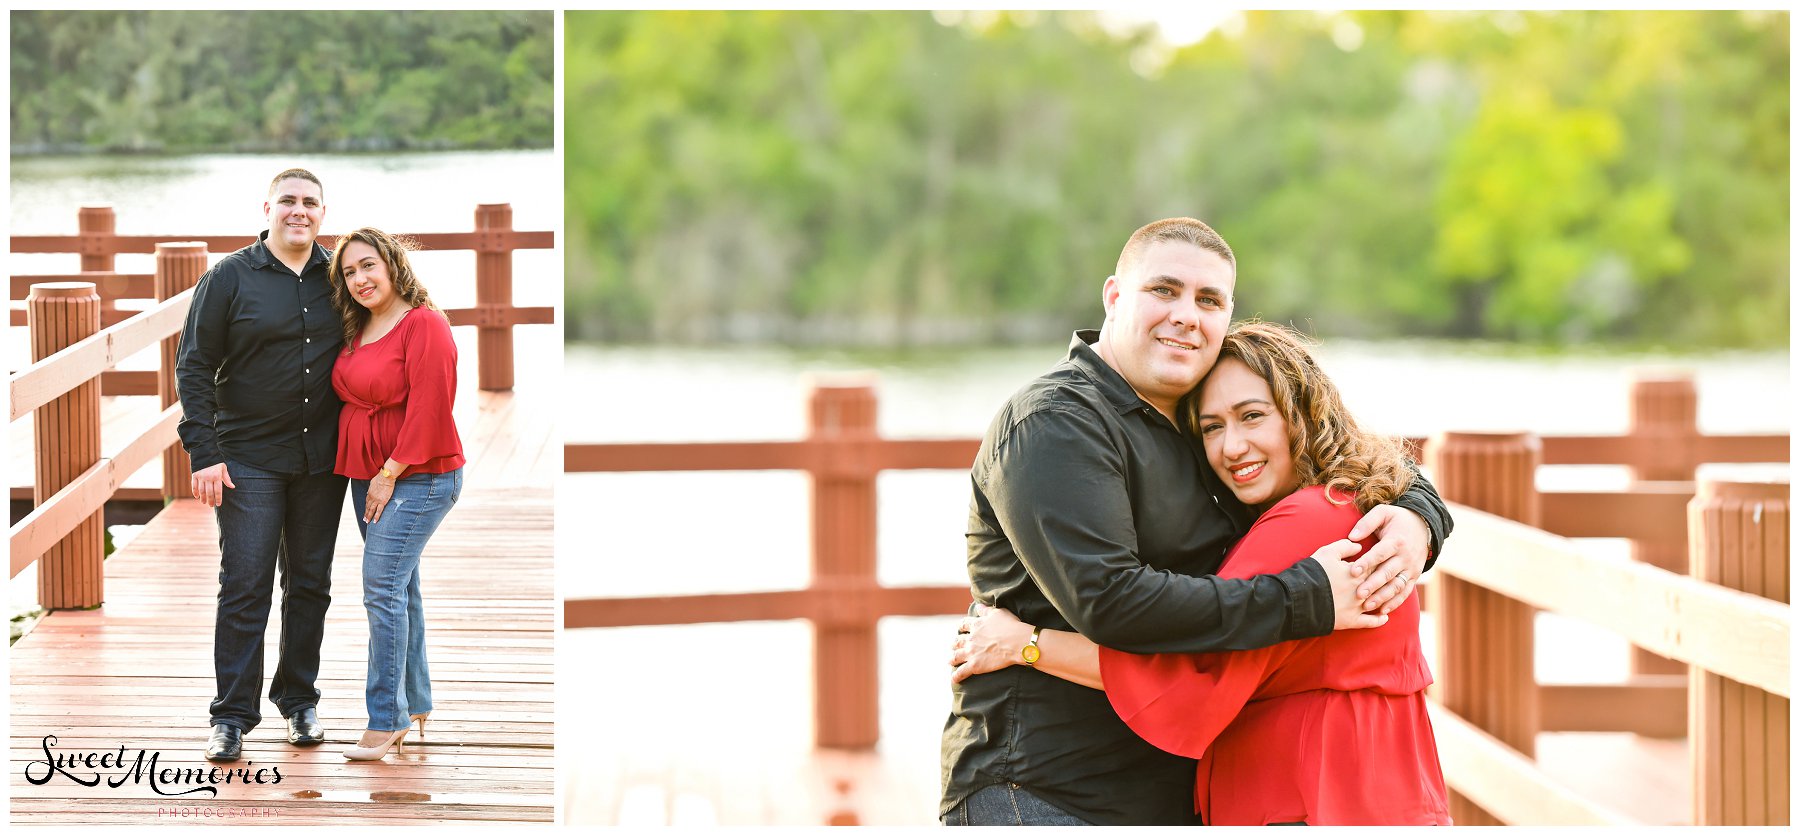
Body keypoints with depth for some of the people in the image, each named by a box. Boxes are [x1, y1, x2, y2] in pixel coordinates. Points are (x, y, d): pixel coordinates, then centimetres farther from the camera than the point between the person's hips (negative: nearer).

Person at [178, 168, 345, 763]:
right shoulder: (229, 277, -3)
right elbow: (194, 367, -4)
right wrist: (204, 452, -12)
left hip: (321, 462, 3)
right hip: (250, 460, -3)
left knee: (310, 583, 10)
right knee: (245, 587, -4)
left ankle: (298, 699, 23)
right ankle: (233, 716, 2)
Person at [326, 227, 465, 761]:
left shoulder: (423, 325, -15)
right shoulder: (357, 330, 11)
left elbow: (428, 410, -19)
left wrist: (392, 473, -16)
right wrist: (370, 475, 11)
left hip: (417, 478, -9)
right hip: (367, 477, 9)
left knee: (383, 588, -13)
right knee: (401, 587, 14)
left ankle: (387, 721, -9)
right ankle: (415, 704, 24)